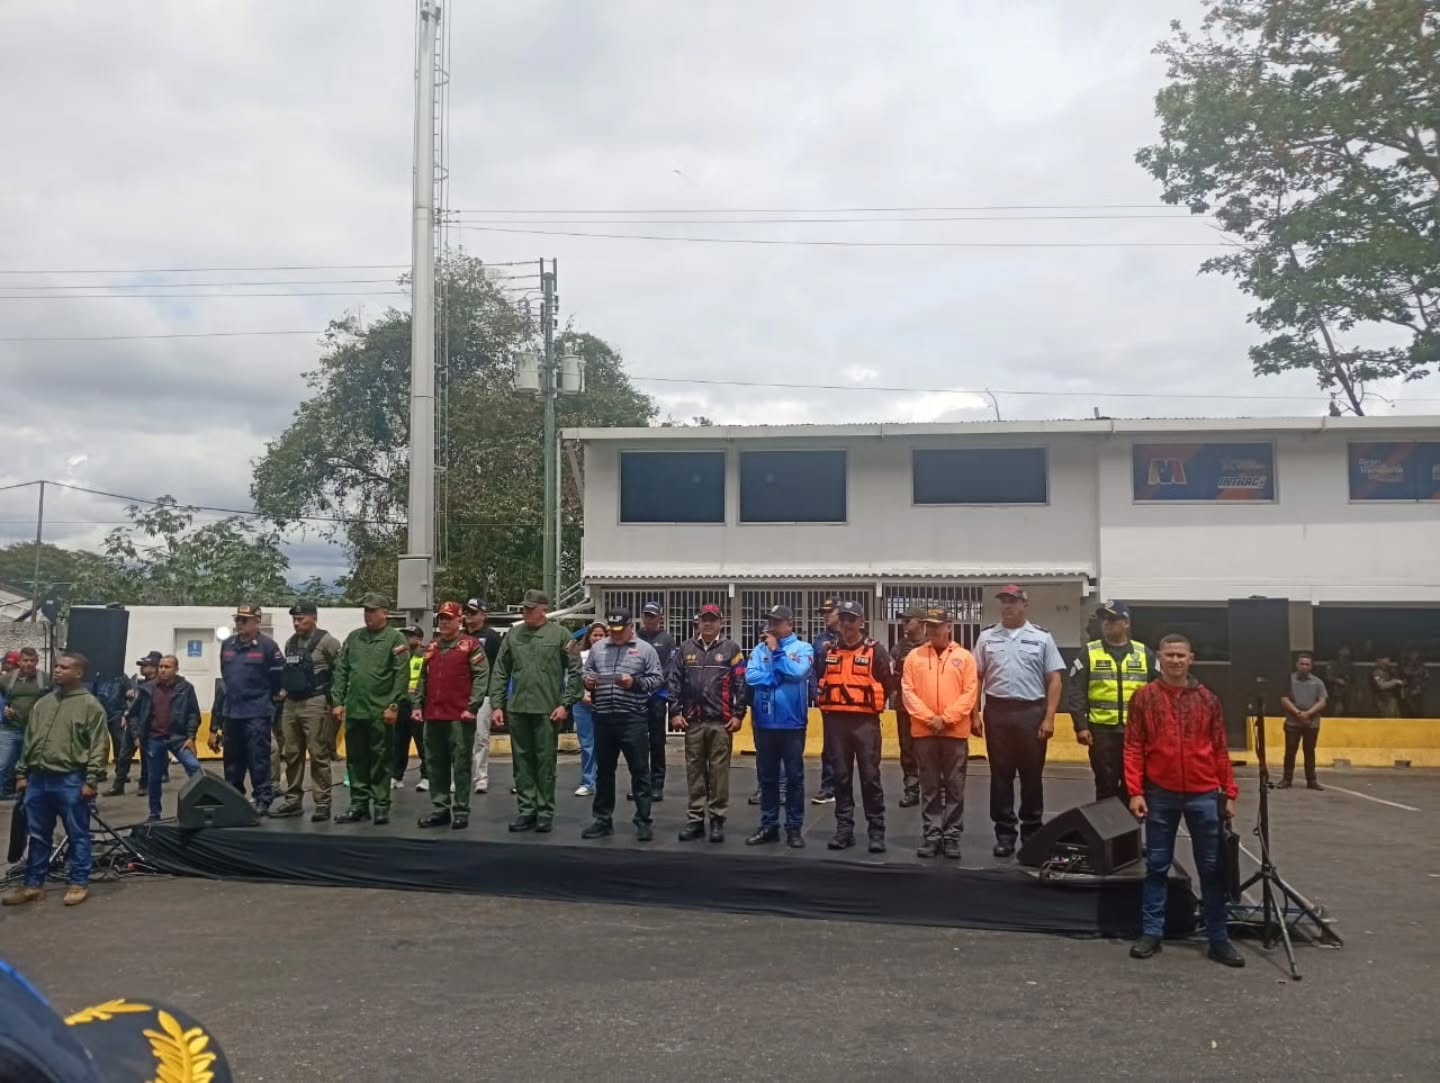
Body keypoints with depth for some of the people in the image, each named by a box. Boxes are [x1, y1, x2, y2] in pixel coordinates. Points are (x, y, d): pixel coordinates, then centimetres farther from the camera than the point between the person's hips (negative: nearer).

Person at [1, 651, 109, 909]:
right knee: (38, 835, 14)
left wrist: (91, 781, -15)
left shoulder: (90, 705, -8)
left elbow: (98, 747, -10)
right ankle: (33, 884, 25)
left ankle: (79, 884, 14)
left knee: (77, 835, 4)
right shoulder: (43, 703, 11)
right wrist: (23, 773, 13)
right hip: (39, 779, 6)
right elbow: (29, 740, 18)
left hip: (70, 781, -6)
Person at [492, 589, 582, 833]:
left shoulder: (560, 634, -3)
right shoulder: (513, 635, 8)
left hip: (547, 710, -4)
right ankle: (526, 810, 18)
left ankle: (545, 811, 12)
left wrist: (565, 704, -8)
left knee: (545, 762, 3)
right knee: (522, 762, 9)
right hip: (517, 710, 4)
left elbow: (575, 671, -4)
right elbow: (500, 673, 11)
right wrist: (497, 705, 5)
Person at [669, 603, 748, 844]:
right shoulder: (685, 649, 10)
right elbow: (675, 681, 8)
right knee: (694, 771, 7)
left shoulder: (731, 649, 3)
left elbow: (741, 683, -1)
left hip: (721, 722, -2)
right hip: (693, 721, 3)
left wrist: (738, 714, -6)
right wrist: (675, 712, 1)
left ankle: (717, 820, 9)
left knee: (719, 772, 1)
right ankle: (695, 819, 14)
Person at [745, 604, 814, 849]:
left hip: (792, 722, -3)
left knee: (794, 777, 4)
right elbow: (751, 676, -6)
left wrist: (776, 651, -8)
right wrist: (779, 677, -12)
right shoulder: (760, 649, 6)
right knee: (767, 777, 11)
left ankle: (794, 827, 13)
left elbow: (797, 673, -18)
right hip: (764, 723, 3)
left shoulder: (803, 648, -1)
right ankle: (769, 825, 20)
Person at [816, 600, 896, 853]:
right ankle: (844, 829, 14)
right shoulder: (828, 651, 11)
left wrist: (869, 702, 2)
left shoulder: (875, 650, -2)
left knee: (870, 777, -2)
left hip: (865, 721, -4)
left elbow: (888, 684, -1)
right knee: (840, 776, 7)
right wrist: (828, 705, 10)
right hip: (835, 721, 4)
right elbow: (820, 682, 19)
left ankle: (876, 831, 5)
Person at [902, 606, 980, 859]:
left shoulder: (964, 657, 3)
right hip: (924, 731, 1)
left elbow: (970, 693, -3)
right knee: (929, 787, 7)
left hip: (956, 731, -1)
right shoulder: (914, 656, 6)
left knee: (954, 787, 4)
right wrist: (929, 718, -12)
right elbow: (908, 691, 0)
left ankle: (952, 836, 11)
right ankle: (931, 835, 14)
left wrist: (946, 718, -13)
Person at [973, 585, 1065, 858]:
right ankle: (1004, 832, 14)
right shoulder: (987, 637, 6)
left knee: (1032, 774, 6)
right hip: (997, 711, 1)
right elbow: (976, 678, 8)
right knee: (1000, 774, 6)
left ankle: (1032, 831, 19)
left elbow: (1054, 680, 1)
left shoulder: (1042, 638, 2)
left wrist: (1049, 718, -6)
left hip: (1031, 712, -1)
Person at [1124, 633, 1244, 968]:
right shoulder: (1144, 698, 0)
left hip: (1203, 795, 1)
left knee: (1213, 868, 7)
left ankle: (1218, 939, 16)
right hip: (1160, 795, -1)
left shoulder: (1208, 699, 5)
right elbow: (1133, 748, -1)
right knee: (1157, 866, 8)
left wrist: (1229, 793, 4)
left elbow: (1220, 750, 8)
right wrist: (1135, 792, -8)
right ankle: (1151, 933, 16)